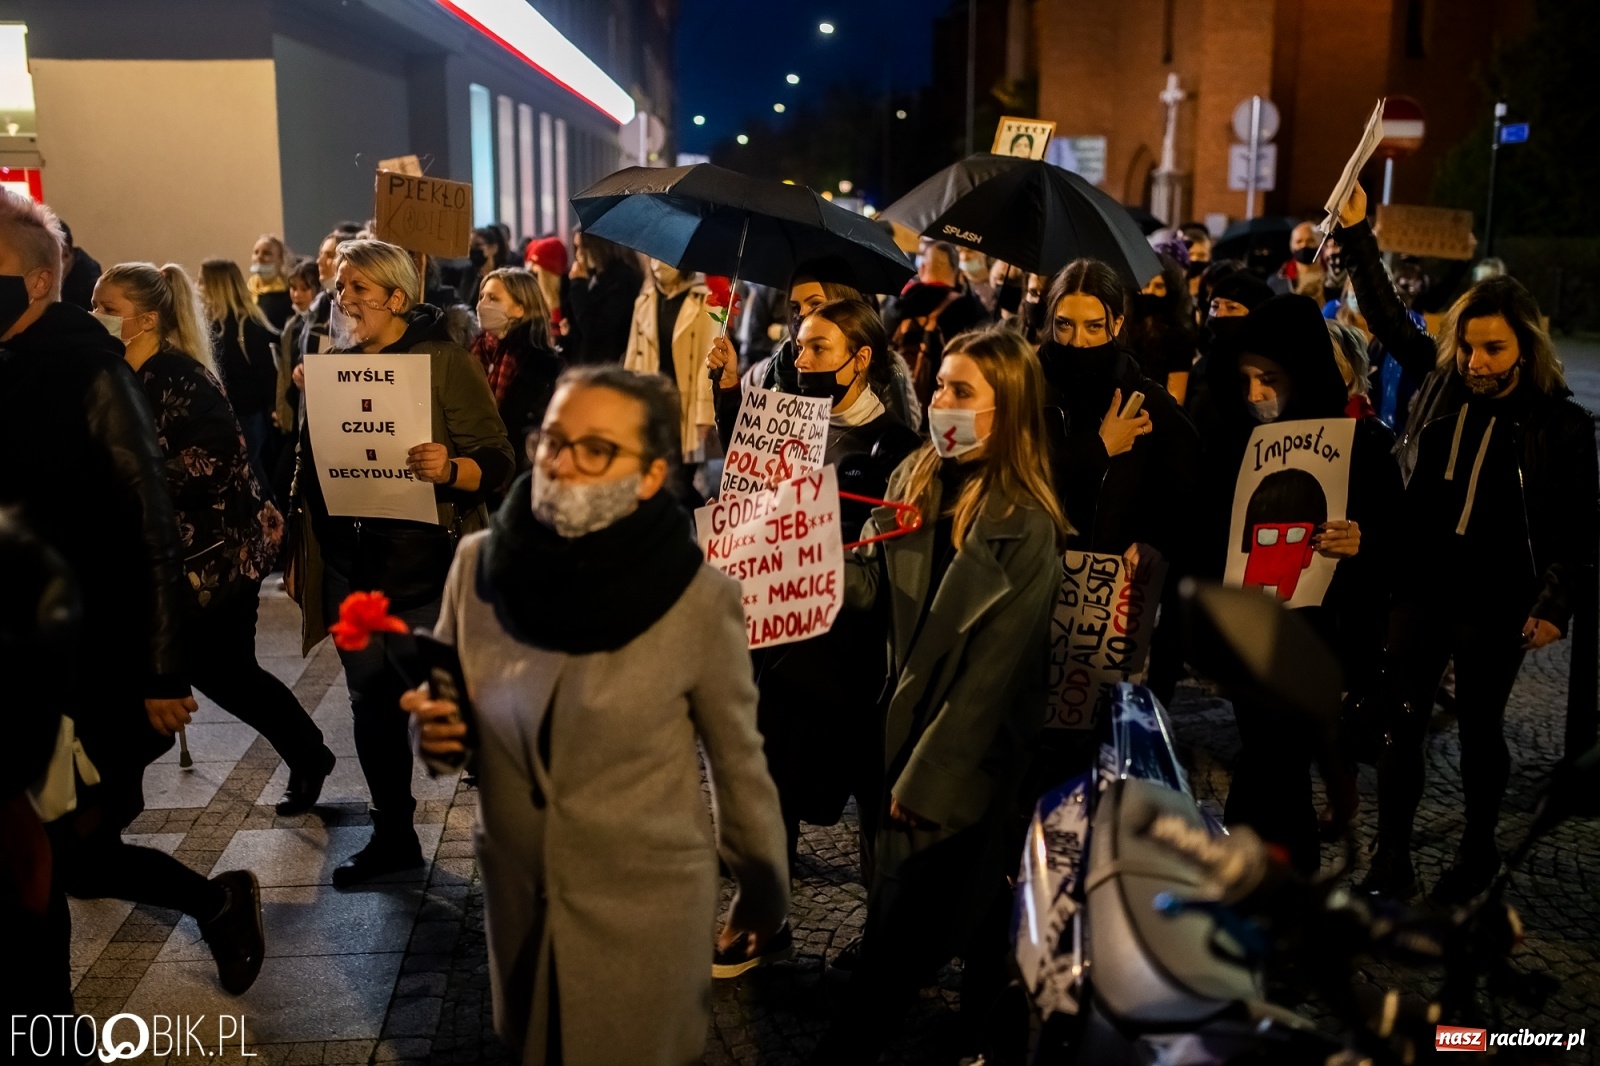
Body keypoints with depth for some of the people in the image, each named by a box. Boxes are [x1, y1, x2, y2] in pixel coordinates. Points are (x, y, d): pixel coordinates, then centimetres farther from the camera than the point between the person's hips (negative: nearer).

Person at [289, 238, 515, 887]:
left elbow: (497, 463, -12)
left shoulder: (445, 361, -7)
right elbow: (309, 469, 17)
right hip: (351, 568, 6)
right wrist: (300, 557, 15)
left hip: (427, 566, -5)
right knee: (371, 702, 13)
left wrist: (449, 468, -32)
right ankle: (392, 835, 28)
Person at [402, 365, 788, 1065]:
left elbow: (737, 756, -7)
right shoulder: (479, 563, -11)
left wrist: (764, 884, 4)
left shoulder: (699, 599, -21)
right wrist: (436, 731, -17)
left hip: (645, 901, -3)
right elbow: (449, 706, 5)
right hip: (516, 888, 4)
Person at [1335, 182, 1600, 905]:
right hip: (1420, 586, 3)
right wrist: (1356, 233, 5)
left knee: (1479, 726, 11)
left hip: (1495, 601, -3)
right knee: (1402, 720, 4)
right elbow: (1387, 317, 9)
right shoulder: (1441, 379, 2)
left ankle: (1478, 852, 32)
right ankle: (1391, 861, 14)